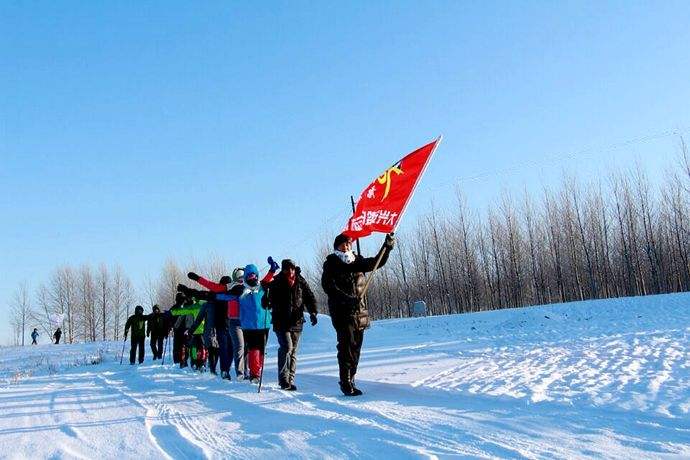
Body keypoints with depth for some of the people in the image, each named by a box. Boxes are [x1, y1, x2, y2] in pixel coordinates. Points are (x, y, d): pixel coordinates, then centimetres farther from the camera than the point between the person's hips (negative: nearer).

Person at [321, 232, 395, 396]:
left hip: (359, 311, 6)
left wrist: (387, 247, 2)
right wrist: (346, 298, -22)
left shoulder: (357, 262, 14)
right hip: (342, 312, -5)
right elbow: (328, 286, -12)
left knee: (355, 347, 8)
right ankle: (346, 383, -7)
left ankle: (350, 380, 17)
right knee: (347, 346, -10)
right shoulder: (331, 264, -1)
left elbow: (377, 262, 17)